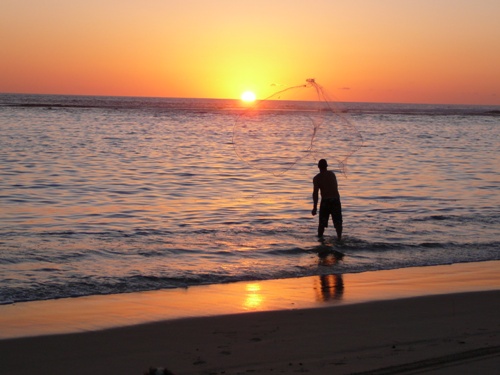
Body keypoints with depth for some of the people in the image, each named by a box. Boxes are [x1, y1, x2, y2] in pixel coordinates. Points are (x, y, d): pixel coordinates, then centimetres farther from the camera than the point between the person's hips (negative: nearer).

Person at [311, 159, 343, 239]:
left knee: (322, 223, 10)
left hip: (325, 201, -2)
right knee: (338, 222, 3)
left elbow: (315, 193, -10)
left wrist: (315, 207, -12)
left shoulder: (317, 178, -2)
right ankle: (339, 237, -13)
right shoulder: (332, 174, 11)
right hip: (336, 200, 2)